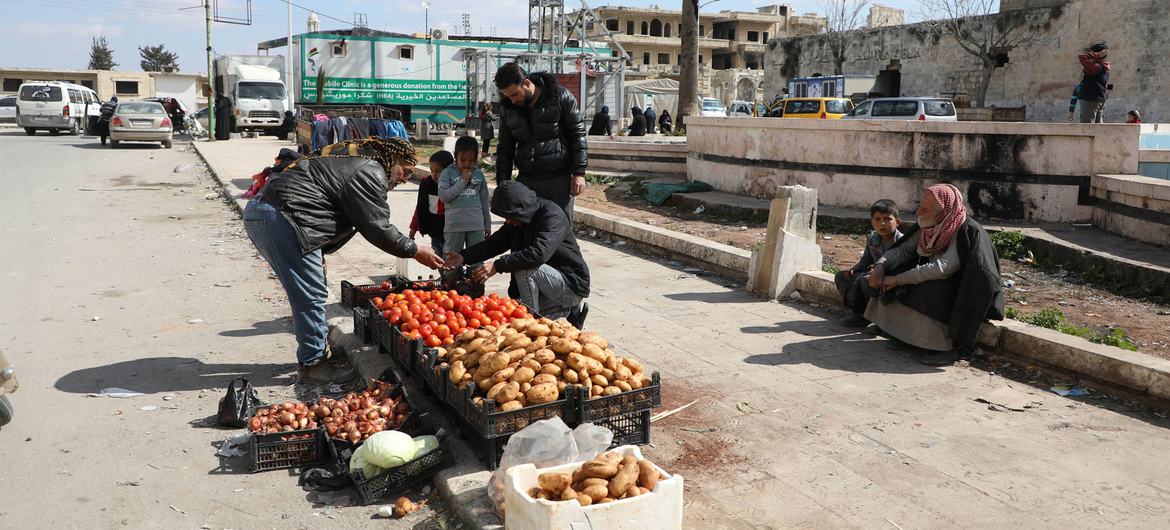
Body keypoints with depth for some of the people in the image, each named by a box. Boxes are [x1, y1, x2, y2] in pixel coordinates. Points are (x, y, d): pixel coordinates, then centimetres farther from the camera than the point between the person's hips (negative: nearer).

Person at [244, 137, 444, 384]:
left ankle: (319, 352, 28)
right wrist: (415, 251, 3)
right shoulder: (370, 171, -9)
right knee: (311, 296, -5)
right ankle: (313, 364, 4)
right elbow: (376, 228, -8)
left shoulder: (352, 157, 24)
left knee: (310, 293, 18)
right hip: (282, 219, -11)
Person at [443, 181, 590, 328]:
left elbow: (539, 253, -37)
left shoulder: (553, 216, -24)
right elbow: (495, 242, 3)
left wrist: (498, 266, -36)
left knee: (525, 268, -29)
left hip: (572, 284, -9)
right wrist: (463, 257, -12)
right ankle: (569, 310, 15)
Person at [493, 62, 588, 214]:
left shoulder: (560, 97, -6)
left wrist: (579, 173, -8)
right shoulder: (508, 109, 6)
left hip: (559, 179, -4)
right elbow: (505, 148, 13)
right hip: (526, 181, 4)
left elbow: (578, 135, -4)